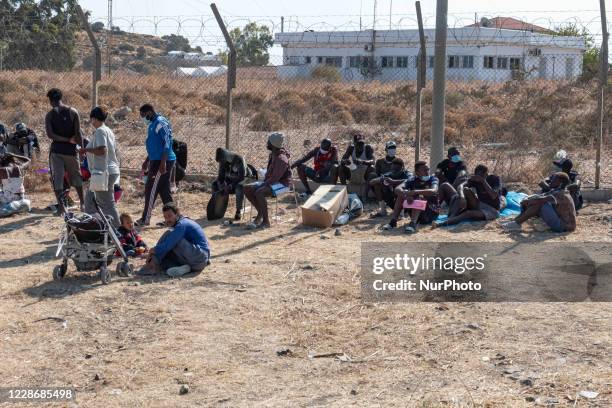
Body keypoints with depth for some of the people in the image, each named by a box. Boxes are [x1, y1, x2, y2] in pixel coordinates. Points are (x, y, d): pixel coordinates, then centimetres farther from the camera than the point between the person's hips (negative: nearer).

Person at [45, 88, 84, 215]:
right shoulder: (73, 112, -2)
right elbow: (78, 133, -5)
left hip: (56, 150, -2)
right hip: (70, 149, 2)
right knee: (76, 175, 17)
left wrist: (67, 139, -10)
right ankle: (83, 203, 23)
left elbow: (50, 134, -14)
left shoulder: (50, 115, -4)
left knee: (57, 178, 1)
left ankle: (61, 205, -9)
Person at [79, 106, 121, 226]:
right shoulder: (108, 131, 15)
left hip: (104, 172, -10)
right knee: (90, 199, 17)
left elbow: (102, 150, -25)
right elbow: (114, 150, 18)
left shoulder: (100, 131, -14)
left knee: (107, 204, -7)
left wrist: (86, 150, -13)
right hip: (112, 170, 10)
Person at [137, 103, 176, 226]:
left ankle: (145, 219, -3)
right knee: (164, 191, 10)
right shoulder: (152, 125, 17)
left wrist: (163, 163, -24)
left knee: (151, 190, -7)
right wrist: (147, 161, 30)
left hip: (162, 161, -10)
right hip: (156, 161, 10)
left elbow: (166, 144, -20)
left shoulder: (160, 123, -14)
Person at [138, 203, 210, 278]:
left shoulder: (182, 224, -12)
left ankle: (152, 267, -18)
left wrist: (155, 250, -5)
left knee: (169, 234, -17)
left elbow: (169, 244, -21)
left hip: (200, 257, -10)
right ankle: (183, 268, -10)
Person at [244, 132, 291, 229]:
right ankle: (260, 215, 0)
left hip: (281, 184, -10)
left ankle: (265, 221, -25)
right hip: (271, 182, 10)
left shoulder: (281, 159, -22)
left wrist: (263, 185, -20)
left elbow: (275, 178, -26)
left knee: (259, 192, -33)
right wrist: (264, 182, 5)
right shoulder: (272, 155, 9)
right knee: (247, 189, -2)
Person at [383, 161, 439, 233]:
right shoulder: (413, 180, 1)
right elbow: (397, 189, -16)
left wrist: (415, 192, -42)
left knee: (420, 197, -30)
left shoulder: (433, 179, -7)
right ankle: (393, 221, -22)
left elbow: (434, 191, -31)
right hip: (415, 212, 3)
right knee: (401, 195, -13)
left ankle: (413, 224, -46)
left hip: (432, 212, -3)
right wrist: (406, 195, -38)